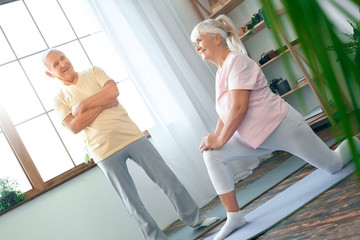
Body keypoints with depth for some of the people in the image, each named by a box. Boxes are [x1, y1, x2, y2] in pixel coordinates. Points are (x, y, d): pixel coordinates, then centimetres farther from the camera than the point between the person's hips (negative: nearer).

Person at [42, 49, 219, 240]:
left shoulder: (93, 72, 8)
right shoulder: (60, 99, 4)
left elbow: (113, 91, -10)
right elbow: (74, 127, -12)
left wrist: (82, 105, -10)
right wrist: (103, 104, -13)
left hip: (132, 136, 1)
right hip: (105, 153, -1)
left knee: (167, 178, 4)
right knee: (132, 203, 2)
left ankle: (195, 219, 18)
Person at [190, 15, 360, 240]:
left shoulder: (236, 61, -20)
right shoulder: (221, 71, 9)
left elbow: (239, 108, -26)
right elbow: (226, 112, 11)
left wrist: (221, 140, -18)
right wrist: (215, 136, -4)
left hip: (282, 127, -8)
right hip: (255, 138, 9)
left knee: (334, 165, 5)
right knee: (212, 156, -7)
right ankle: (234, 215, -3)